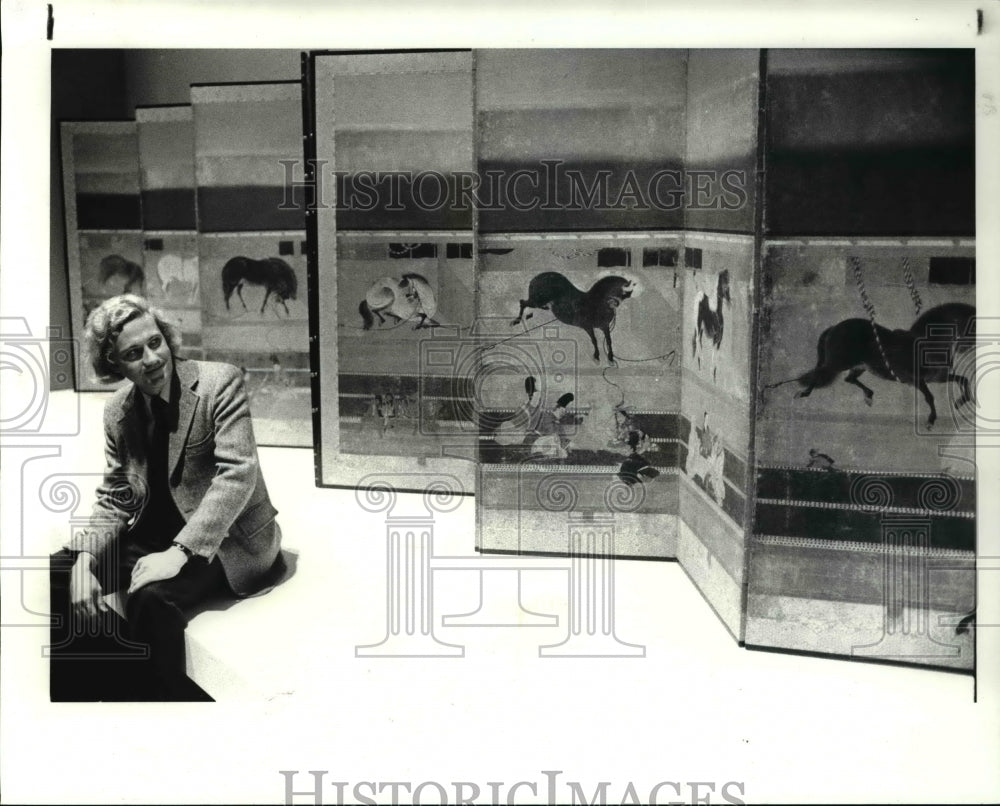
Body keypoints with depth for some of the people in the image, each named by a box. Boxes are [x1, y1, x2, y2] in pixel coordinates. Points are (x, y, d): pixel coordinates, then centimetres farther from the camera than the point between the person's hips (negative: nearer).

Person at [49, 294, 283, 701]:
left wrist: (180, 551, -30)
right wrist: (84, 557, -14)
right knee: (53, 575, -11)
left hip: (221, 539, -6)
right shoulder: (117, 410, 4)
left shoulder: (220, 382, -14)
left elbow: (238, 472, -22)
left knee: (151, 595, -33)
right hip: (152, 534, 6)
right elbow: (114, 500, 6)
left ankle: (160, 691, -12)